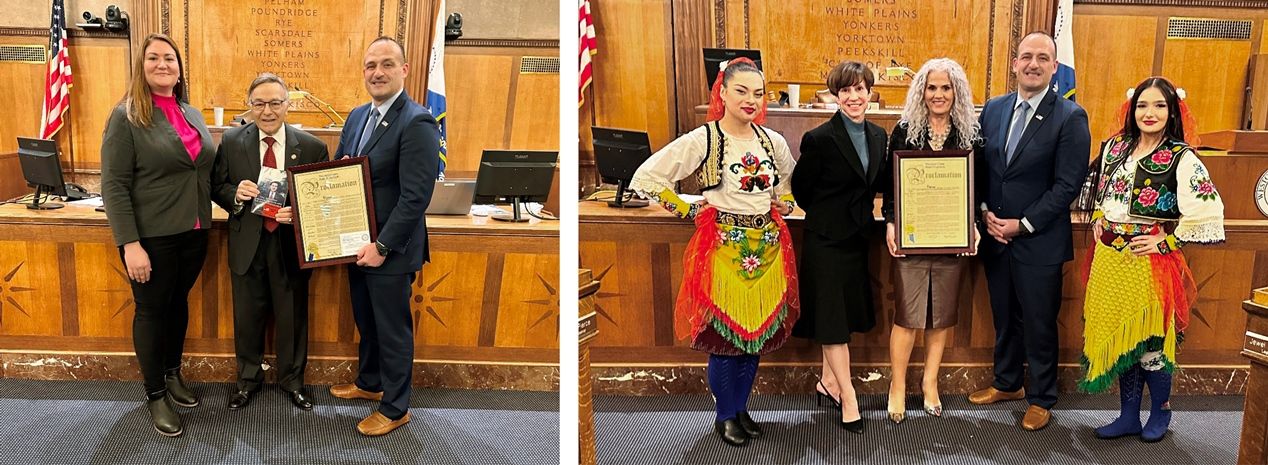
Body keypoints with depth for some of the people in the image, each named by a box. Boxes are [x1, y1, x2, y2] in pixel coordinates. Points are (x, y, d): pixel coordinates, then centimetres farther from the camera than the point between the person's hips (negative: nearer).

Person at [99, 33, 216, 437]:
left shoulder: (193, 115, 9)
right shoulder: (126, 117, -10)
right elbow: (113, 186, -14)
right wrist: (130, 244, -19)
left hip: (194, 233, 6)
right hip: (152, 237, -6)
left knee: (179, 304, 18)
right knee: (152, 310, 6)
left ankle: (173, 374, 36)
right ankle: (155, 394, 20)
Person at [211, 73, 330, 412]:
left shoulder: (312, 147, -5)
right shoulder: (231, 141, -1)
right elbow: (216, 186, 5)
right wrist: (235, 194, -16)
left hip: (291, 244, -1)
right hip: (248, 245, 1)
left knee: (292, 317, 12)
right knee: (247, 317, 15)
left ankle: (292, 380, 32)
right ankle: (248, 379, 36)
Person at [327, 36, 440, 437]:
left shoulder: (417, 123, -19)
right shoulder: (358, 116, 8)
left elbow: (416, 196, -22)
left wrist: (382, 247, -21)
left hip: (390, 249, -8)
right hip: (357, 242, 8)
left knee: (393, 329, 6)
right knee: (366, 321, 23)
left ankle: (395, 408, 22)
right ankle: (369, 382, 42)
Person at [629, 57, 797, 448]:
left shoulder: (773, 141, 6)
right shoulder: (702, 140, -10)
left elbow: (792, 180, 27)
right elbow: (646, 177, -11)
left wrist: (782, 208, 11)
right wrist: (690, 211, -8)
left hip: (767, 247, 5)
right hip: (724, 247, -5)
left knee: (759, 333, 10)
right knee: (726, 332, 1)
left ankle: (741, 409, 27)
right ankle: (725, 416, 19)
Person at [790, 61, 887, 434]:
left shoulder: (878, 136, 4)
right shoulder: (820, 139, -16)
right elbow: (801, 187, -7)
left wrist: (857, 209, 0)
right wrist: (827, 215, 4)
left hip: (858, 236, 7)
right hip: (826, 238, -7)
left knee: (847, 313, 15)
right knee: (832, 318, -1)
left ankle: (828, 381, 31)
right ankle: (848, 398, 6)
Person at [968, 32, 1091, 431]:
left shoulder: (1070, 117, -10)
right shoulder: (993, 109, 6)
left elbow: (1067, 185, -13)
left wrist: (1023, 225, -16)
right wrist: (986, 213, -5)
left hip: (1040, 242, -5)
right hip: (995, 236, 5)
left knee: (1039, 324, 8)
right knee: (1004, 318, 18)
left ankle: (1041, 399, 24)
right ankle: (1007, 383, 37)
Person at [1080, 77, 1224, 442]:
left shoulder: (1182, 159, -10)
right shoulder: (1115, 147, 6)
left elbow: (1208, 213, -15)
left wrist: (1166, 241, -13)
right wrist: (1097, 221, 8)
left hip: (1150, 262, -5)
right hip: (1109, 259, 5)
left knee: (1149, 342, 3)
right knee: (1119, 337, 12)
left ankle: (1160, 411, 27)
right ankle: (1129, 416, 24)